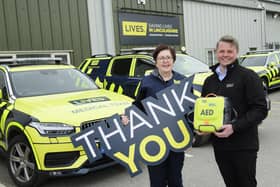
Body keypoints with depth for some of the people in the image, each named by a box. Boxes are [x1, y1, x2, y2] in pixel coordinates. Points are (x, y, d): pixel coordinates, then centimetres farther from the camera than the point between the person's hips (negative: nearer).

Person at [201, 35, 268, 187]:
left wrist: (235, 127, -23)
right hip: (219, 145, 5)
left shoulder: (248, 76, -7)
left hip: (244, 146, -5)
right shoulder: (210, 80, 12)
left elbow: (260, 109, -13)